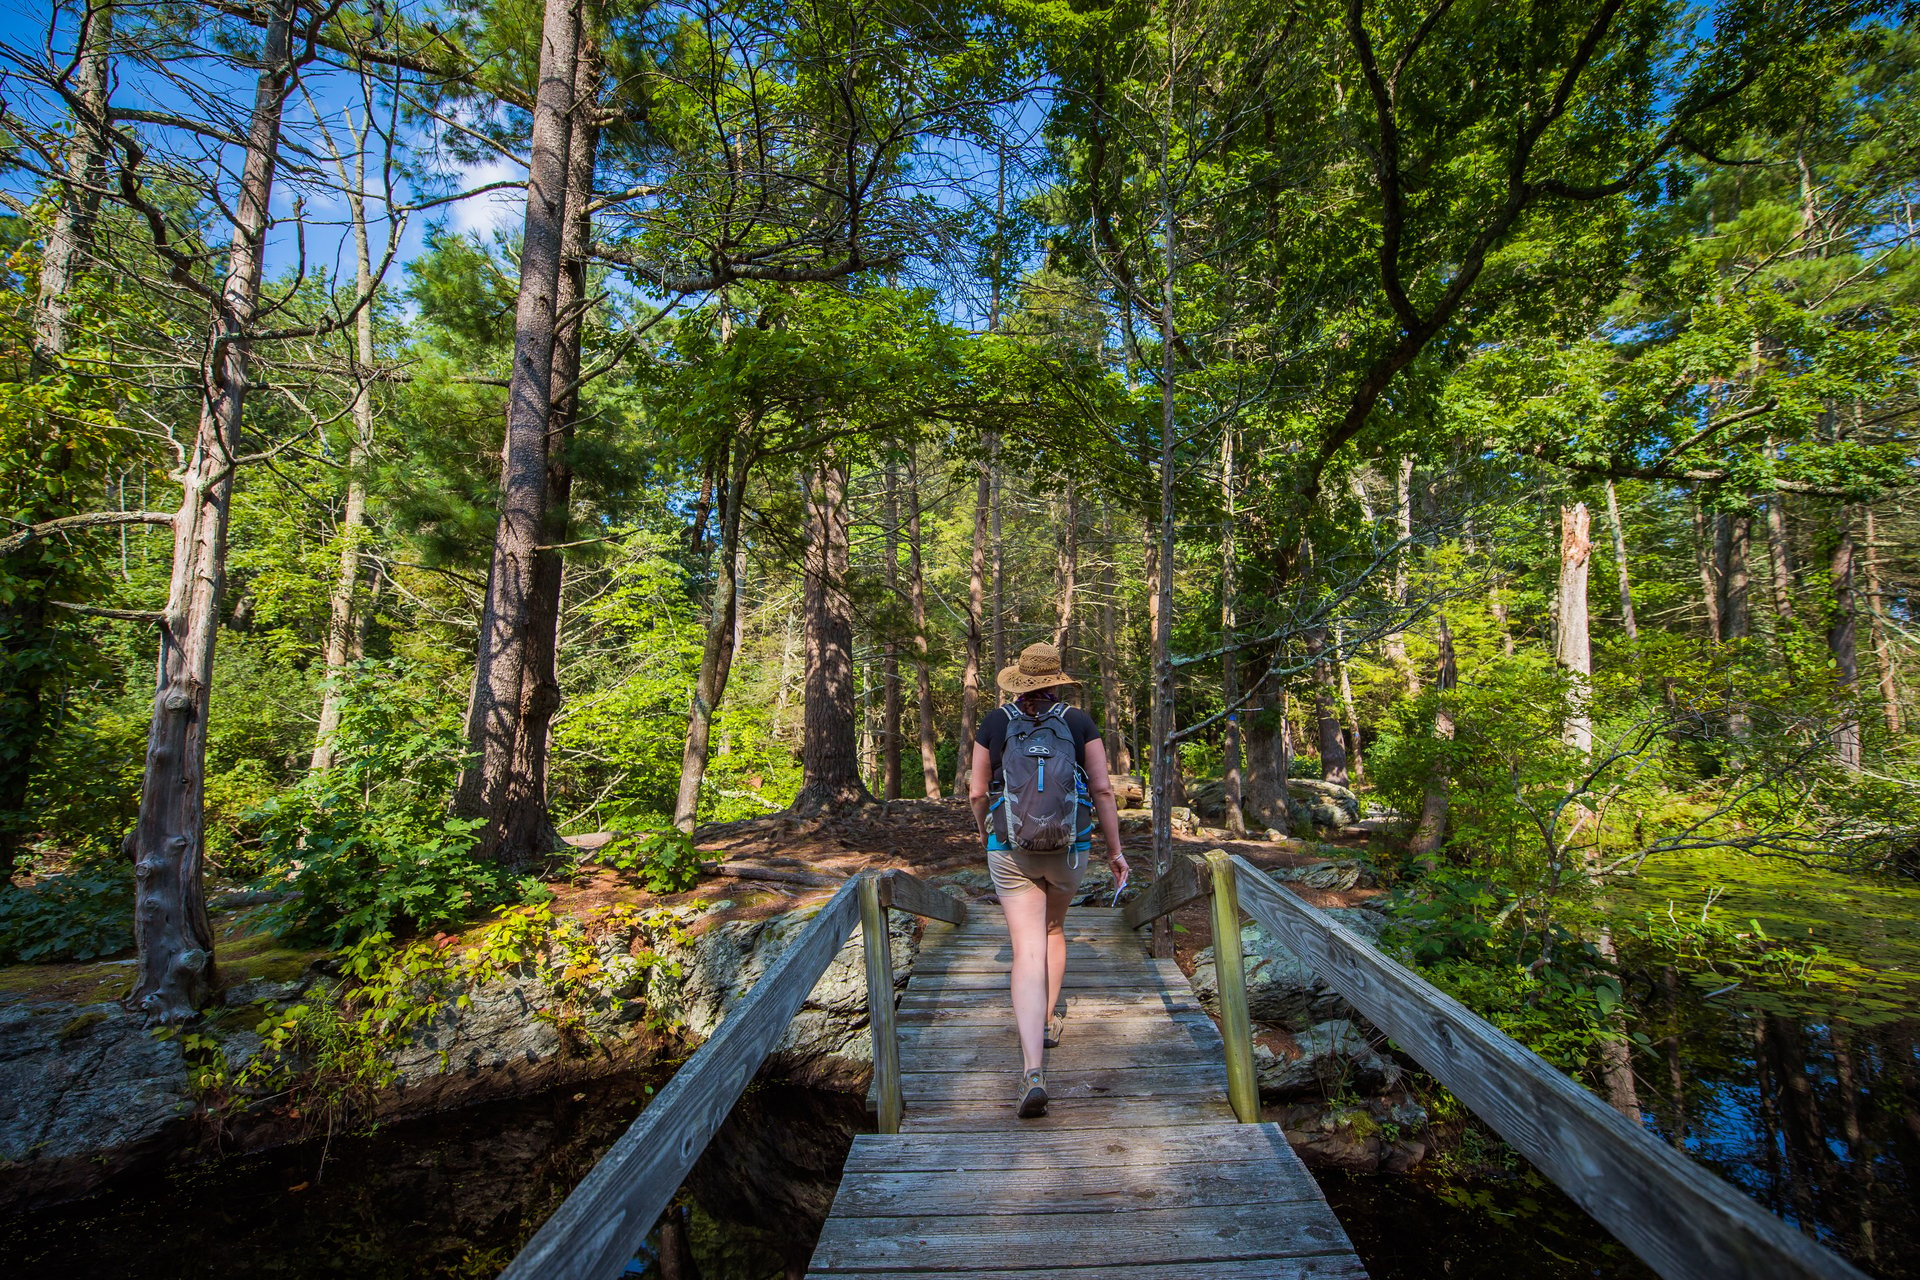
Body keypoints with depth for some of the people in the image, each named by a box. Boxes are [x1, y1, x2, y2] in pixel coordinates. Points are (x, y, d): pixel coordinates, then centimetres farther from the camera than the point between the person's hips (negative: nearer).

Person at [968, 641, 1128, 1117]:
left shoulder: (995, 722, 1)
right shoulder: (1080, 722, 0)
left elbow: (977, 792, 5)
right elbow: (1102, 789, -2)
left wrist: (986, 834, 23)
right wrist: (1115, 850, 7)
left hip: (1010, 847, -1)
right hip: (1071, 845, 2)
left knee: (1027, 950, -3)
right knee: (1054, 928, 27)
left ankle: (1033, 1070, -14)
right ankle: (1049, 1021, 39)